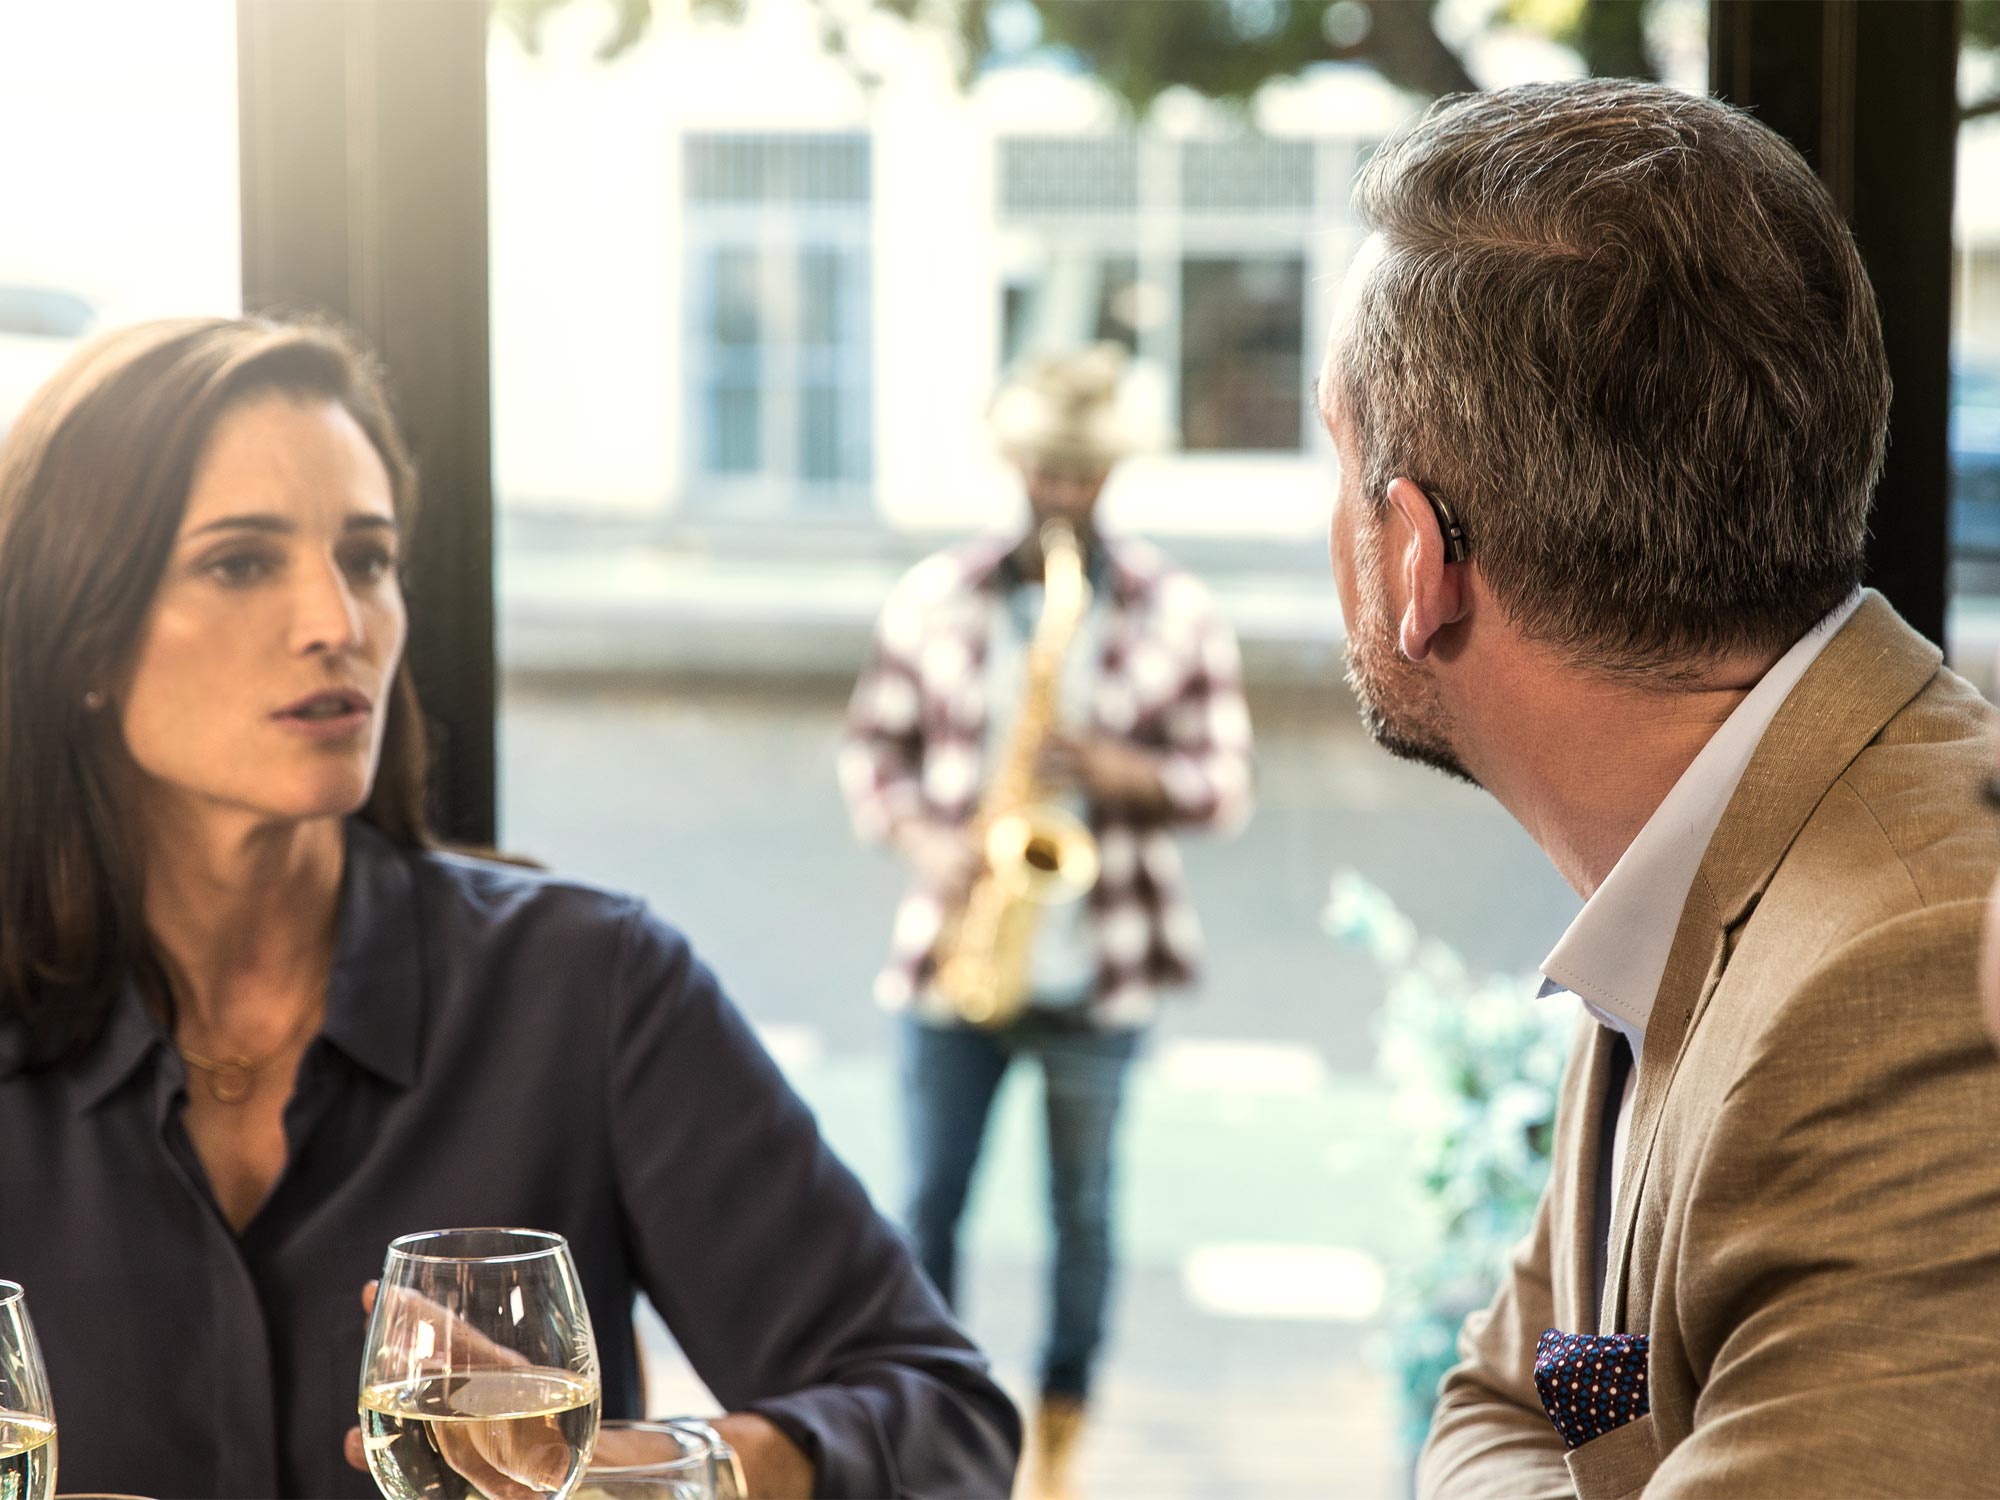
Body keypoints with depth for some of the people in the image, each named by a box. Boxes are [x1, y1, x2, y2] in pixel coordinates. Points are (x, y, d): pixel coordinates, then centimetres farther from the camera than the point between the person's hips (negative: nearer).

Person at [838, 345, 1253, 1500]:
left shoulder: (1179, 615, 0)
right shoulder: (936, 598, 5)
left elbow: (1227, 784, 0)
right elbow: (874, 743, 9)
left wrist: (1118, 771, -18)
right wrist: (924, 842, -9)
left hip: (1100, 962, -1)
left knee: (1083, 1209, 7)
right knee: (930, 1204, 3)